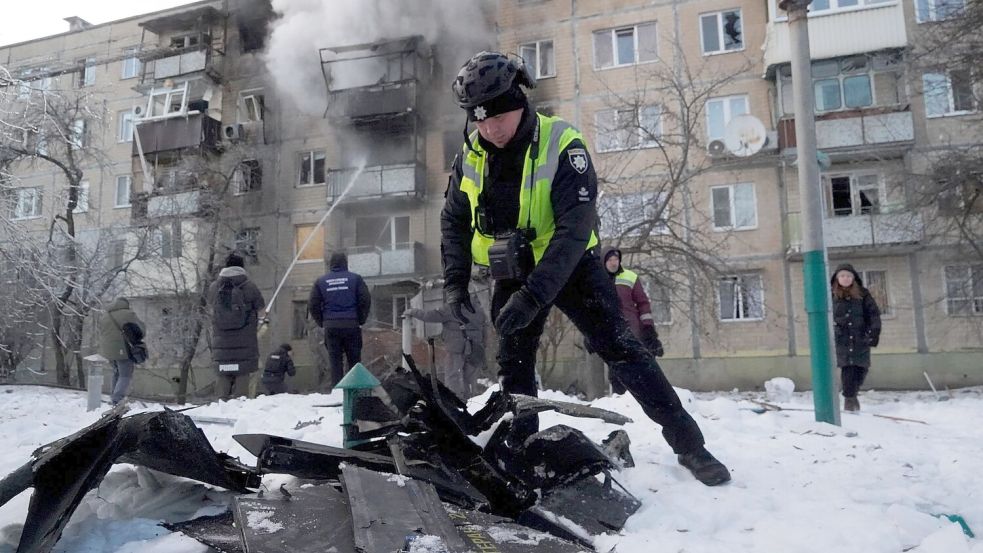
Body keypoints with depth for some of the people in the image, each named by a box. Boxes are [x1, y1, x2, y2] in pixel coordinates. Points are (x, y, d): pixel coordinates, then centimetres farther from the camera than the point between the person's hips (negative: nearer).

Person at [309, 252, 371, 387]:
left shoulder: (320, 281, 7)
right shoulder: (355, 278, 2)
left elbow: (312, 305, 3)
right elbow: (365, 301, -4)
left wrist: (322, 323, 10)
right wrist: (361, 320, 5)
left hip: (330, 326, 1)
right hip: (351, 324, -1)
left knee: (334, 361, 5)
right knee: (354, 359, 7)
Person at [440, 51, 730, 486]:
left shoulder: (561, 144, -22)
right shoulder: (471, 154, -6)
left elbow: (574, 229, -28)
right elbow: (453, 220, 6)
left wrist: (533, 295, -35)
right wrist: (455, 281, -5)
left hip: (569, 265, -4)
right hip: (513, 274, 5)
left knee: (620, 348, -10)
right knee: (513, 368, 7)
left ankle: (688, 444, -1)